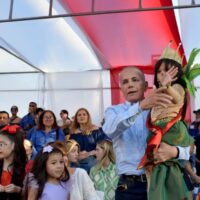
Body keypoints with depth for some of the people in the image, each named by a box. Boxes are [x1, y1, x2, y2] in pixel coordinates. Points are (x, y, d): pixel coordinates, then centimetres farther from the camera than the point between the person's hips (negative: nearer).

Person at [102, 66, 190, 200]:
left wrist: (174, 151, -26)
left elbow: (186, 148, -3)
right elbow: (110, 130, -22)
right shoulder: (114, 111, 3)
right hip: (129, 187, -1)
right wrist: (141, 105, -35)